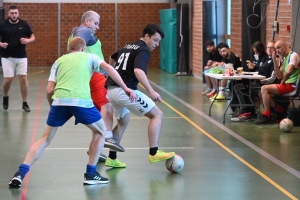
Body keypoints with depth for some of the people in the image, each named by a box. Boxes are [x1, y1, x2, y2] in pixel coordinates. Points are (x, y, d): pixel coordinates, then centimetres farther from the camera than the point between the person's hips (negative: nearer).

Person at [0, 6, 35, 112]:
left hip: (21, 57, 1)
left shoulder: (24, 24, 0)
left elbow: (33, 37, 8)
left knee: (23, 78, -4)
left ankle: (25, 103, 6)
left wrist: (27, 41, -12)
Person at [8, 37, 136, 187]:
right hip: (81, 101, -2)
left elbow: (49, 90, 16)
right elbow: (108, 68, 4)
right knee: (100, 131, 22)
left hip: (59, 101, 2)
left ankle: (20, 173, 1)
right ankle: (90, 174, 18)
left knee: (45, 139, 16)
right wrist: (125, 88, 0)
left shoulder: (59, 61, 27)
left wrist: (52, 106, 34)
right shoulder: (89, 57, 23)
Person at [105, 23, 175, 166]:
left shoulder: (128, 46, 22)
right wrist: (151, 92, -30)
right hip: (125, 90, -9)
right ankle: (153, 153, -13)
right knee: (157, 115, -3)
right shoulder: (143, 51, -6)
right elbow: (138, 71, -25)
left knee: (123, 122, 29)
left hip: (111, 90, 9)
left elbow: (112, 58, 42)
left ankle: (112, 158, 30)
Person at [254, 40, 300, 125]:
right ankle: (280, 110, 4)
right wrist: (274, 60, 6)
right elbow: (279, 76, 9)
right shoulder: (285, 59, 18)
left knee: (264, 89, -15)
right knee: (264, 92, 11)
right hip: (287, 85, 10)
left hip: (292, 85, -10)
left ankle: (266, 115, -10)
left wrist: (283, 82, -10)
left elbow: (288, 71, -27)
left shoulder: (293, 55, -10)